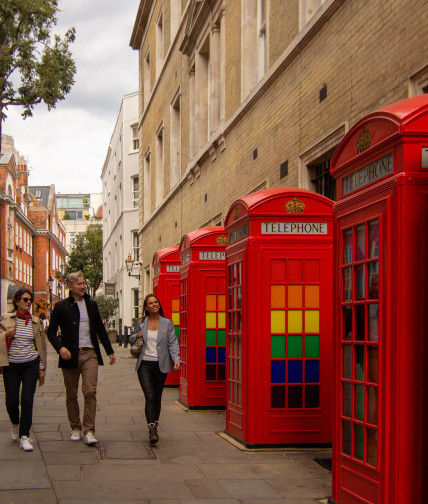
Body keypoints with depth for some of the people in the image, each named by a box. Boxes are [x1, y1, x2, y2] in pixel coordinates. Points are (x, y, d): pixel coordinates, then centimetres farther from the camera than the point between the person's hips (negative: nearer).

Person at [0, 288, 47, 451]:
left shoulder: (36, 322, 6)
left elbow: (41, 346, 12)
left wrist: (42, 367, 10)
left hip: (31, 364, 1)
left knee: (27, 401, -7)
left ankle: (24, 436, 1)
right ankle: (15, 424, 34)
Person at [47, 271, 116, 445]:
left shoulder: (91, 305, 13)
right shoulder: (61, 307, 3)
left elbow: (100, 329, 20)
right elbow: (51, 331, 3)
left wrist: (109, 351, 19)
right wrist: (60, 347, -14)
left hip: (90, 354, 1)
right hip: (70, 355, -1)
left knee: (90, 392, -10)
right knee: (71, 395, 6)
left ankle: (89, 431, -9)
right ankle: (75, 429, 19)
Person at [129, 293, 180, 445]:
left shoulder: (167, 323, 4)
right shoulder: (140, 324, 7)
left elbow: (173, 343, -1)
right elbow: (131, 340, 20)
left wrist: (176, 360, -15)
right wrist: (137, 336, -3)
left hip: (161, 365, 0)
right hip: (144, 365, 0)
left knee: (157, 398, 8)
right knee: (150, 397, -12)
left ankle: (154, 426, 22)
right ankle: (152, 429, -16)